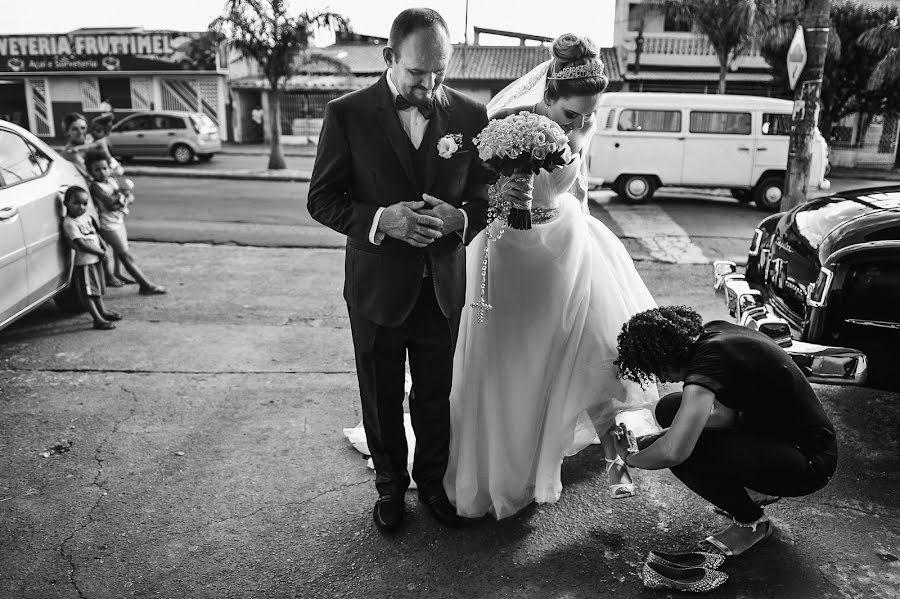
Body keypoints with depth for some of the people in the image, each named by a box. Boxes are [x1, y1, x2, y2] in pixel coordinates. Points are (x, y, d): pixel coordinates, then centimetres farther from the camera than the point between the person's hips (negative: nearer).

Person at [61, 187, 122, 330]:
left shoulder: (86, 216, 7)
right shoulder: (69, 223, -18)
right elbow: (81, 244, -23)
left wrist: (102, 247, 9)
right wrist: (101, 252, -17)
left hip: (95, 259, 9)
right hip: (84, 262, -9)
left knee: (97, 288, 21)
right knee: (87, 292, -3)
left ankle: (102, 311, 34)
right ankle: (98, 319, -3)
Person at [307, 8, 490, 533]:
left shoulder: (471, 116, -3)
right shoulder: (348, 114, -9)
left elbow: (486, 197, 3)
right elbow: (323, 199, -6)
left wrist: (460, 219, -20)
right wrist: (380, 219, -24)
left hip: (442, 287, 2)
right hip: (377, 287, -1)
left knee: (436, 397, 17)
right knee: (382, 400, 16)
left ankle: (432, 480, 42)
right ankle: (391, 485, 40)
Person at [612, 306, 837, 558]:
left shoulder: (710, 358, -29)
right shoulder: (712, 332, -3)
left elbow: (672, 451, -37)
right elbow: (727, 414, 6)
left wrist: (632, 458, -15)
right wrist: (651, 439, 0)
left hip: (810, 463, -9)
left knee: (683, 454, -25)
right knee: (669, 410, 2)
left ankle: (753, 523, 3)